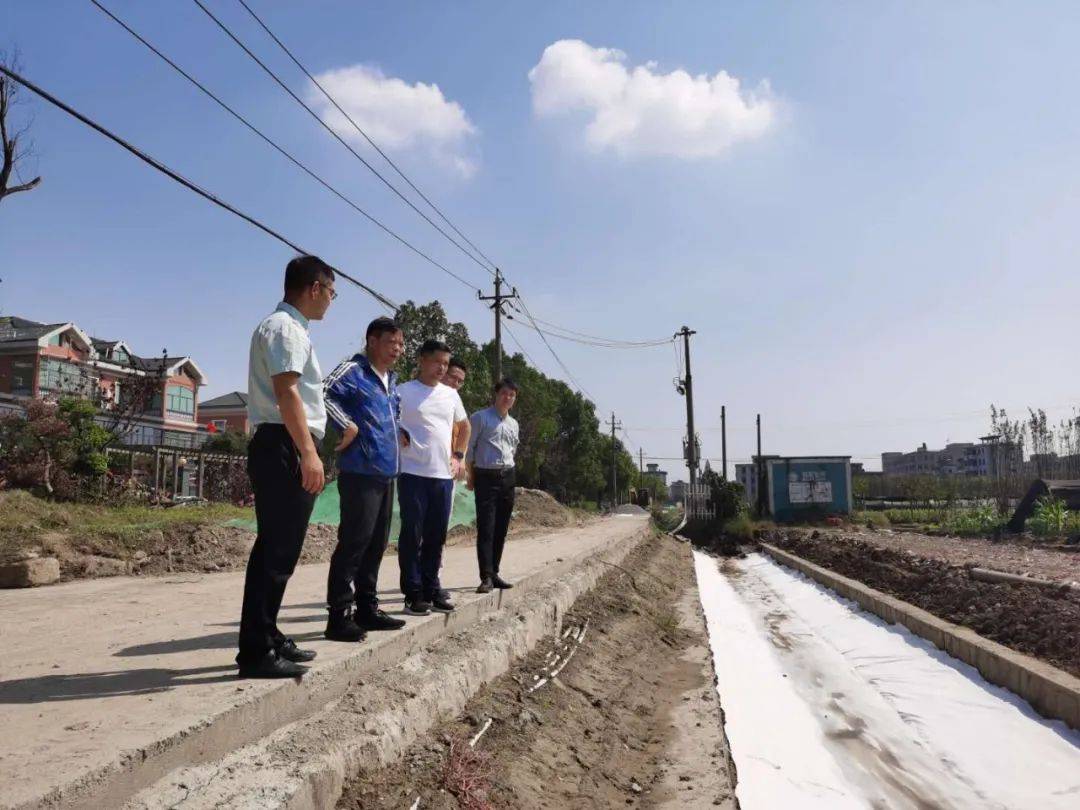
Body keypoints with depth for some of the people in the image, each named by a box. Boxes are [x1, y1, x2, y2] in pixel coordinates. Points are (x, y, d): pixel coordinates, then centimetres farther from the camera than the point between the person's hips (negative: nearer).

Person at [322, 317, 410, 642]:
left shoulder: (391, 380, 19)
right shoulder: (353, 370, -8)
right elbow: (324, 393, -25)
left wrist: (400, 433, 18)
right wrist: (348, 425, -23)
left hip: (386, 474, 9)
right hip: (361, 472, -9)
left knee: (376, 544, 13)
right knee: (353, 542, -8)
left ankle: (367, 609, 23)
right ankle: (339, 616, -1)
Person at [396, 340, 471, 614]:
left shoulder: (450, 394, 13)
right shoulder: (403, 391, -4)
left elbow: (464, 426, 26)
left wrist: (458, 456, 16)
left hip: (444, 476, 6)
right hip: (413, 474, -5)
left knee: (436, 536, 12)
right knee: (412, 535, 0)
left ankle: (432, 589, 23)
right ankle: (413, 594, 8)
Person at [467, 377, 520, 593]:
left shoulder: (513, 424, 16)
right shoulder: (480, 418, -3)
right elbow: (469, 447, -4)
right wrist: (471, 476, -5)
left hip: (507, 477, 6)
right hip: (486, 477, -6)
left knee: (501, 529, 8)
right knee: (486, 528, -10)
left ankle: (494, 573, 16)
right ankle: (486, 577, -11)